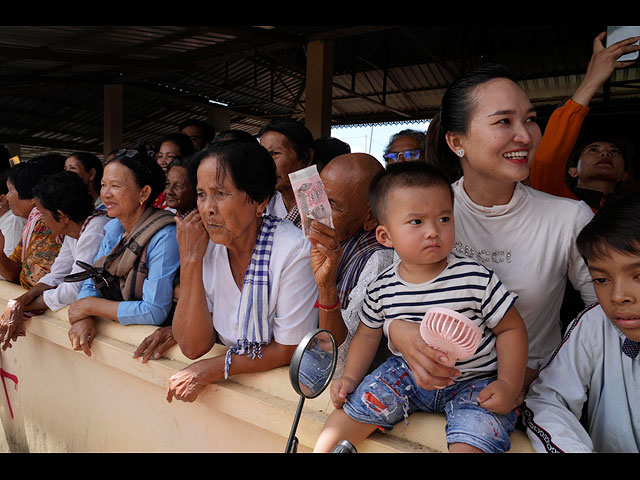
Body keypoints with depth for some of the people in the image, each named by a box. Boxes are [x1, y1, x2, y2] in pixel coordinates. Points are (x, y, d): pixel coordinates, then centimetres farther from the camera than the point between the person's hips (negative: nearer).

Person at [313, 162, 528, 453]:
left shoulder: (477, 279, -20)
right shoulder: (382, 288, -10)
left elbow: (511, 328, -8)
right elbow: (367, 334, 7)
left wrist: (509, 385, -16)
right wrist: (350, 378, 0)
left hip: (471, 382, -2)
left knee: (469, 442, -25)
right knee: (353, 405, -3)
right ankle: (323, 448, 20)